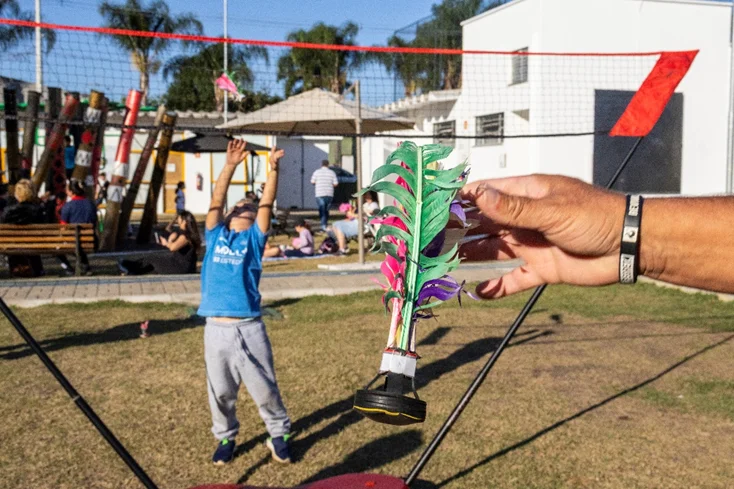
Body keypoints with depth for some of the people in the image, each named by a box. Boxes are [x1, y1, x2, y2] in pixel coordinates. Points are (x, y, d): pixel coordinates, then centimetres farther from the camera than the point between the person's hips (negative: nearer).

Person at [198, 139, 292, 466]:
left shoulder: (254, 239, 9)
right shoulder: (216, 236, 12)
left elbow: (267, 204, 0)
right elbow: (216, 200, 2)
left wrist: (273, 169, -9)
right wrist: (230, 165, -7)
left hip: (249, 327, -1)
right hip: (216, 328, 1)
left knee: (265, 388, 7)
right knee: (220, 391, 12)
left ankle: (279, 434, 26)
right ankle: (225, 438, 32)